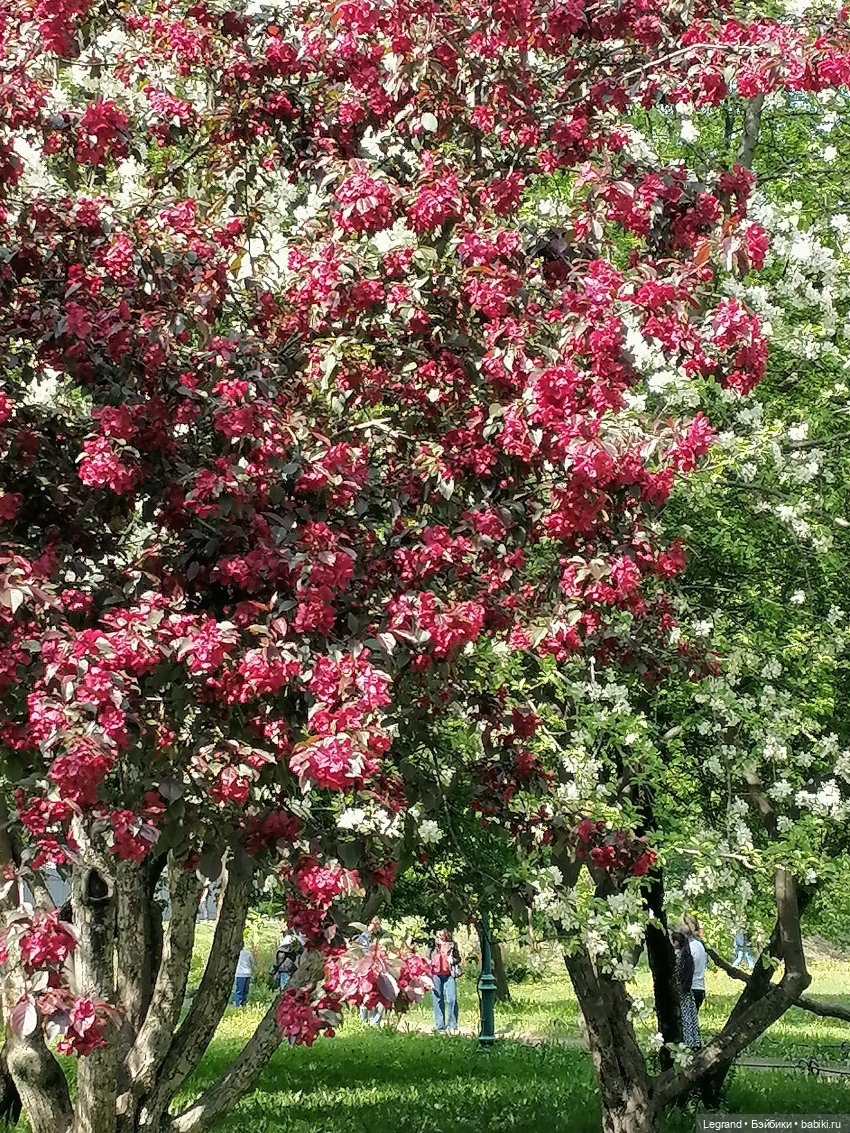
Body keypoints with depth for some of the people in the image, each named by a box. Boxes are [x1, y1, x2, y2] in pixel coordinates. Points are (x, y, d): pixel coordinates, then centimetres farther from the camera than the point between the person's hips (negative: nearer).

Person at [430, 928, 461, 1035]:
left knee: (452, 999, -9)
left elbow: (458, 958, 19)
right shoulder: (433, 945, 10)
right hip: (436, 975, 0)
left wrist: (453, 960, -5)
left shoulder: (452, 945, 12)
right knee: (438, 1000, 2)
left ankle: (452, 1026, -1)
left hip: (449, 975, 0)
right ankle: (440, 1026, 7)